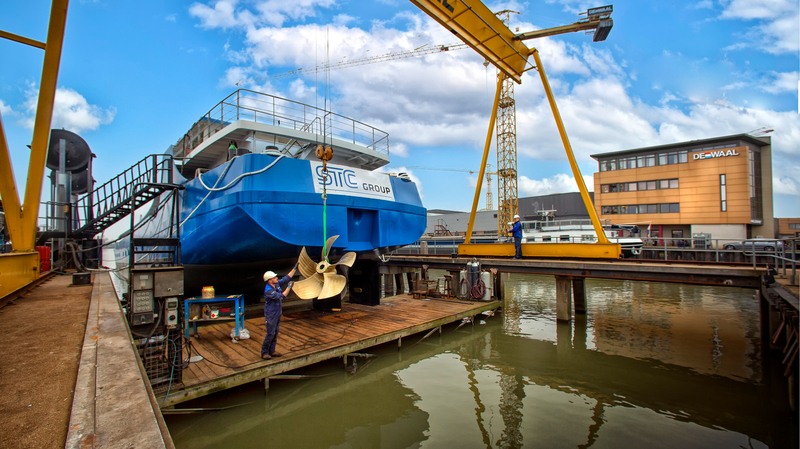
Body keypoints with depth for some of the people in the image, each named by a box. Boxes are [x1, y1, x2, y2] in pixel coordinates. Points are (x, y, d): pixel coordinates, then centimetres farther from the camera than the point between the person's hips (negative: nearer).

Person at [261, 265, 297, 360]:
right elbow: (281, 297, -31)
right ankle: (264, 352, 13)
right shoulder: (268, 291, -25)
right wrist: (289, 287, -27)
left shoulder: (277, 284, -1)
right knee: (270, 333, -2)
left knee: (276, 332, 13)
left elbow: (287, 278, 7)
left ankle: (272, 351, 24)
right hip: (271, 315, -8)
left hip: (278, 313, 9)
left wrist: (295, 268, 4)